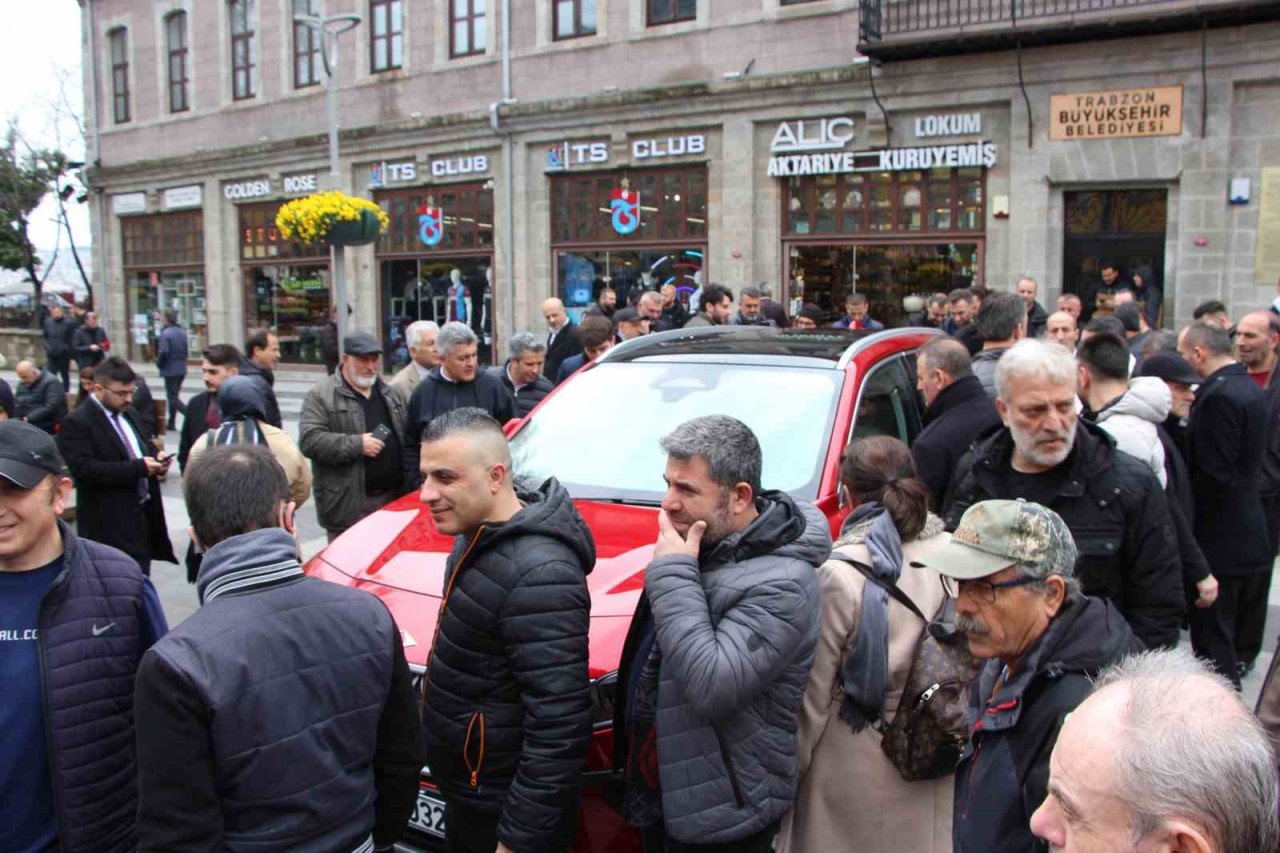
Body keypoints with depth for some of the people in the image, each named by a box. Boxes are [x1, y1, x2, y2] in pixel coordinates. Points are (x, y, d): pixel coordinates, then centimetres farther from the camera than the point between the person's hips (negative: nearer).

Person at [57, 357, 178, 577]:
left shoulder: (127, 415, 14)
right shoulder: (76, 423, -11)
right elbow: (85, 469, -22)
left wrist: (156, 461, 0)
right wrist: (140, 467, -24)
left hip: (143, 516, 8)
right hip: (110, 525, -8)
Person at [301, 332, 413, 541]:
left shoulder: (389, 393, 16)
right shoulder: (320, 395, -4)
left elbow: (407, 437, 20)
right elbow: (309, 440, -14)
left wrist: (408, 489, 10)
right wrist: (357, 444, -19)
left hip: (393, 499, 5)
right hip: (347, 505, -5)